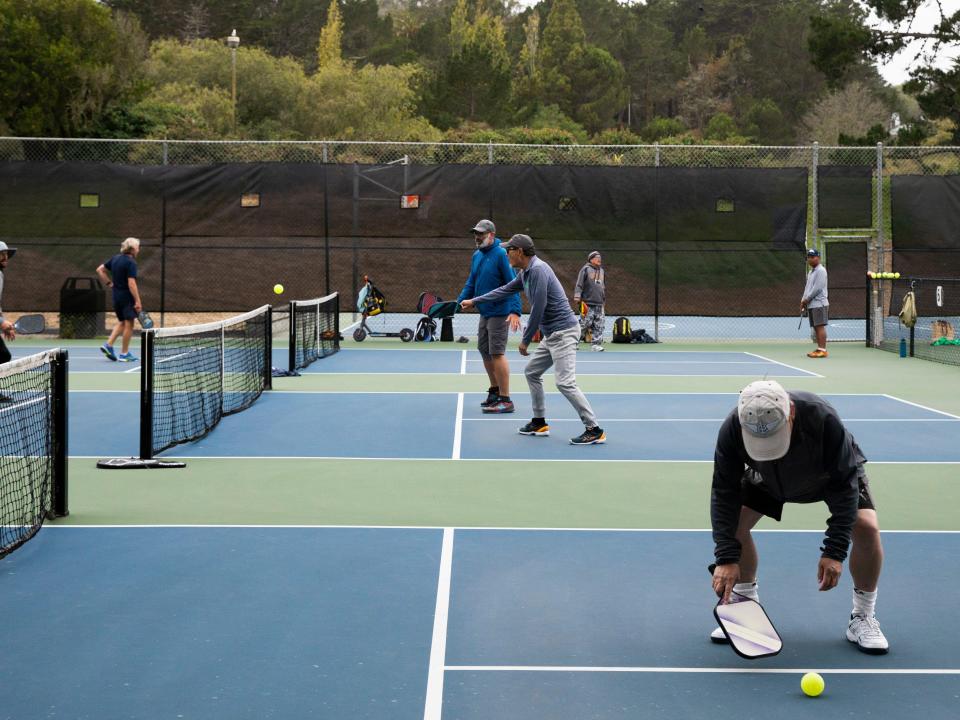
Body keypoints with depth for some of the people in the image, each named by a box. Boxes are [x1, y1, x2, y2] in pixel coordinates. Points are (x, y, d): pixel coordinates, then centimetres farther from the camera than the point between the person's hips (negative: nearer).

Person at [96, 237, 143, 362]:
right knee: (129, 324, 2)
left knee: (121, 322, 20)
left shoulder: (115, 258, 8)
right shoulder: (131, 263, -16)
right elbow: (131, 283, -22)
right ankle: (124, 354, 5)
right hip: (128, 297, -8)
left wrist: (109, 283, 13)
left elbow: (100, 270, 14)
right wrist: (138, 301, -21)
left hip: (116, 296, 8)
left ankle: (108, 345, 8)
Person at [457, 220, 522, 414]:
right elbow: (471, 284, 19)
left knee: (497, 353, -10)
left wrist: (515, 311, -27)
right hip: (484, 312, 9)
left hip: (499, 313, -9)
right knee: (484, 350, 16)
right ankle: (494, 391, 32)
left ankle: (505, 401, -6)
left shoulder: (501, 254, -14)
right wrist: (459, 302, 8)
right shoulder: (476, 256, 11)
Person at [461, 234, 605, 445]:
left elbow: (538, 308, -20)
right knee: (532, 372, 18)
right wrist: (474, 301, 36)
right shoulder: (525, 273, 13)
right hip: (551, 334, 11)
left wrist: (526, 340, -12)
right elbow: (504, 291, 29)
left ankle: (594, 430, -12)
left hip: (563, 332, -11)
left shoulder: (538, 269, -18)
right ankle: (540, 423, 25)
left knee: (565, 383, -15)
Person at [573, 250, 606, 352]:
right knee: (584, 324, -8)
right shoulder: (585, 269, -2)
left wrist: (603, 298, 26)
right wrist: (577, 299, -14)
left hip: (599, 304, 7)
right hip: (587, 303, -7)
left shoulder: (601, 271, 19)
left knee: (599, 326, 0)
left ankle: (596, 344, 2)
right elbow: (579, 285, -7)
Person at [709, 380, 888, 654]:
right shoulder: (731, 430, -37)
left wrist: (834, 552, -38)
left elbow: (844, 486, -34)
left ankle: (863, 617, -1)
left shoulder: (823, 420, -44)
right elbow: (724, 493, -28)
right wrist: (726, 558, -34)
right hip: (766, 479, 2)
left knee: (866, 528, -22)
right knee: (734, 522, -16)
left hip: (835, 472, -2)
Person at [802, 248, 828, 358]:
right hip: (811, 304, 9)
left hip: (819, 303, -9)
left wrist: (807, 299, -10)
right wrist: (803, 301, 9)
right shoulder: (810, 272, 20)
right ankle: (819, 349, 11)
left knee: (820, 326, -9)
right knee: (815, 327, 8)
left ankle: (822, 350, -10)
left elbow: (817, 288, -15)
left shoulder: (821, 270, -8)